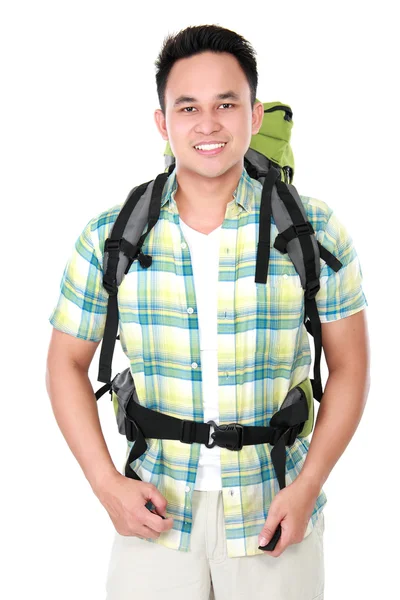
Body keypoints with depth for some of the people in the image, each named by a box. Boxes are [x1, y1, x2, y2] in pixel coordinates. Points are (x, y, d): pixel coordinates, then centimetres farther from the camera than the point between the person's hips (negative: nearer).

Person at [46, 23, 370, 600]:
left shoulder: (316, 230, -6)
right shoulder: (108, 236, -4)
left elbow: (349, 366, 0)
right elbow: (67, 361, 4)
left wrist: (308, 486, -8)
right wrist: (106, 483, -5)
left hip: (274, 511, 0)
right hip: (154, 511, 1)